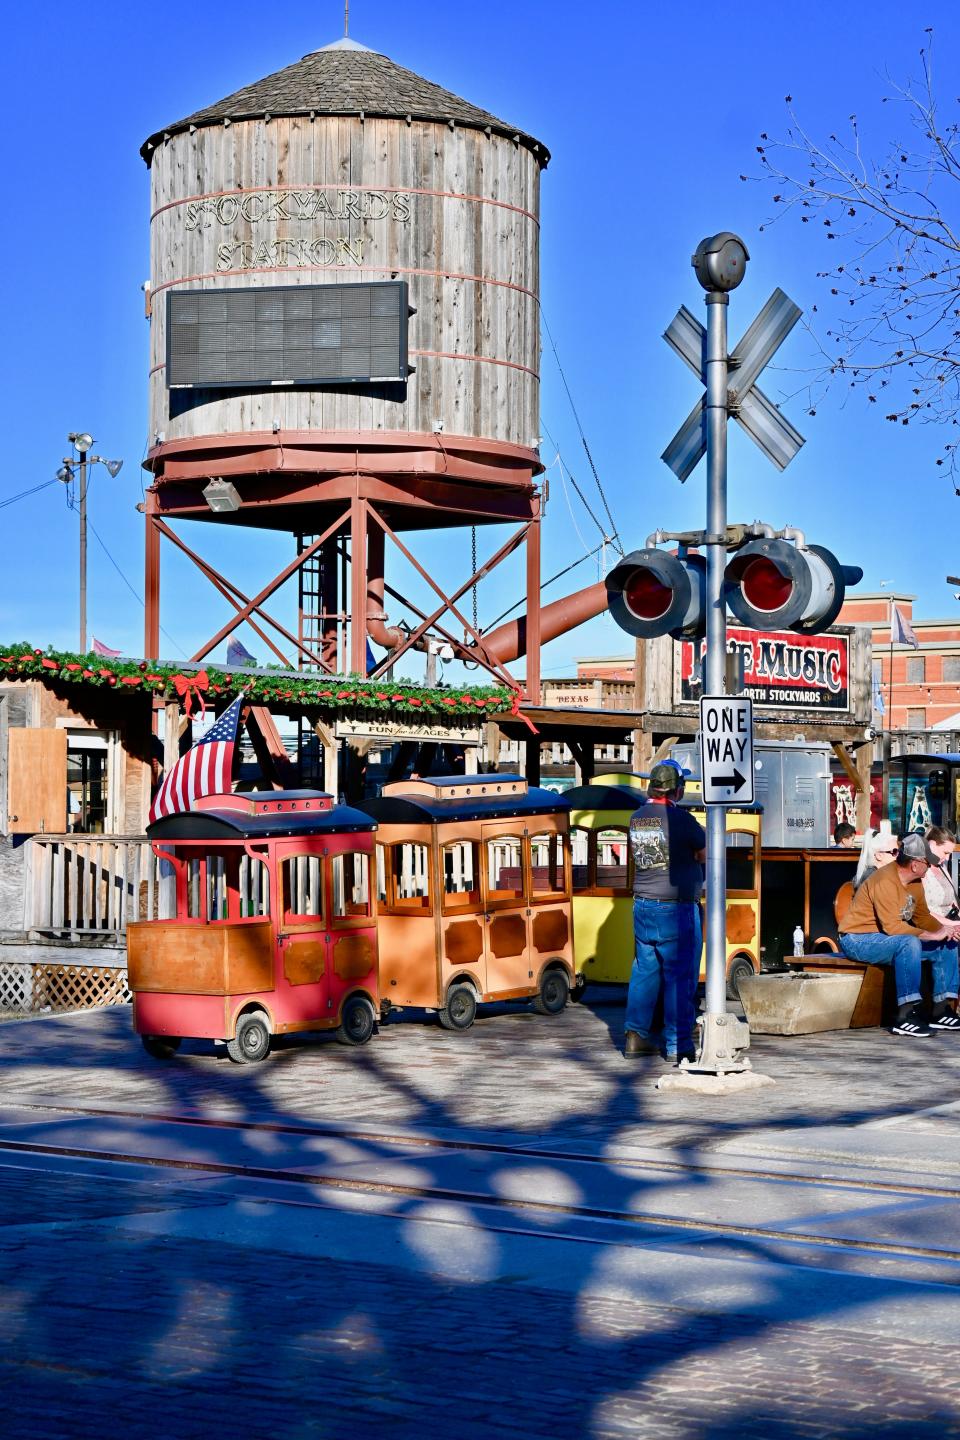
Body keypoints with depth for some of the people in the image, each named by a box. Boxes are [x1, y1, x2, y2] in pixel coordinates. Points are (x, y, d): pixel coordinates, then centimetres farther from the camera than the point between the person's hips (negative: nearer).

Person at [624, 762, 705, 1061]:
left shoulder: (637, 818, 6)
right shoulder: (680, 819, -15)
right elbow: (705, 854, -5)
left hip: (643, 907, 7)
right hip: (676, 910, -7)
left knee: (645, 971, 15)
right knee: (680, 977, 0)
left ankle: (636, 1036, 17)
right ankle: (678, 1045, 2)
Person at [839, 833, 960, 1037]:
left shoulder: (914, 882, 5)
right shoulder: (885, 881, -25)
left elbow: (923, 917, 11)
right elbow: (892, 927, -33)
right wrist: (933, 935, -30)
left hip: (889, 938, 10)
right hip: (858, 940, -10)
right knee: (909, 943, -37)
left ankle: (941, 1012, 1)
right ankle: (905, 1016, -38)